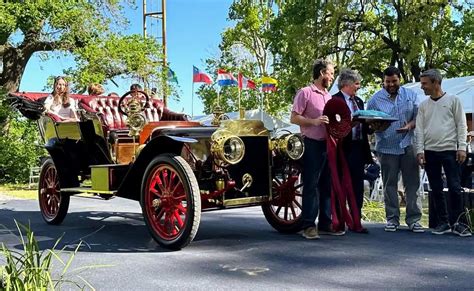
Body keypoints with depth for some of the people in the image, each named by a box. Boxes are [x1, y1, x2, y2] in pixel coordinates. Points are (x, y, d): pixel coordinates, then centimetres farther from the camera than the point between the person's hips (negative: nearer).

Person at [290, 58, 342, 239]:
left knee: (327, 185, 9)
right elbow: (294, 118, -10)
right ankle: (308, 225, -1)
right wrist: (313, 121, -20)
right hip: (312, 144, -7)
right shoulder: (305, 93, -4)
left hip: (328, 144, 7)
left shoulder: (329, 96, 18)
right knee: (311, 186, -6)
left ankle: (325, 223, 17)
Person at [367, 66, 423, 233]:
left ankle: (413, 219, 6)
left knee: (412, 184, 0)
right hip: (387, 148, -1)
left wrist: (410, 126, -14)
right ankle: (392, 219, 15)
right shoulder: (376, 99, 3)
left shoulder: (410, 95, 8)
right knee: (390, 185, 6)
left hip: (408, 146, 1)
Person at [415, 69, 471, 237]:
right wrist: (420, 150, -1)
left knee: (455, 188, -5)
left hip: (449, 150, -3)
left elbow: (461, 125, 0)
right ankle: (443, 222, 14)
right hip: (430, 152, 4)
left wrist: (462, 148, -8)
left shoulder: (453, 100, 3)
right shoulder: (423, 105, 12)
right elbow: (419, 129, 8)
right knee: (436, 189, 6)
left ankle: (457, 223, 4)